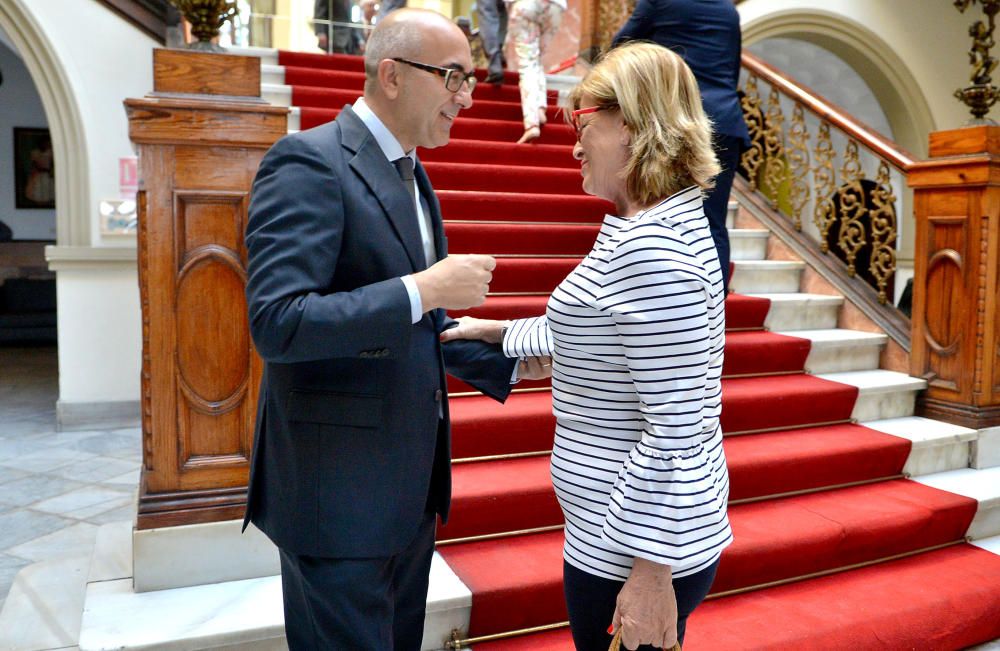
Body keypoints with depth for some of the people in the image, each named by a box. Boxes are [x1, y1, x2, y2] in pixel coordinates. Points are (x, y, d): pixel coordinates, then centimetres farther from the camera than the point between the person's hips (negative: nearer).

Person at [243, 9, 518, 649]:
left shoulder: (415, 180, 13)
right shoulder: (308, 163, -15)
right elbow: (276, 323, -25)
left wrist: (509, 361, 6)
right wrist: (423, 290, -26)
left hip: (412, 488, 9)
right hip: (338, 492, -8)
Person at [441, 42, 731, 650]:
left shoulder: (653, 247, -26)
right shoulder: (638, 225, 6)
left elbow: (675, 431, -26)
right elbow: (591, 331, 20)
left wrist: (651, 573, -20)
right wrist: (493, 330, 23)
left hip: (642, 545, -9)